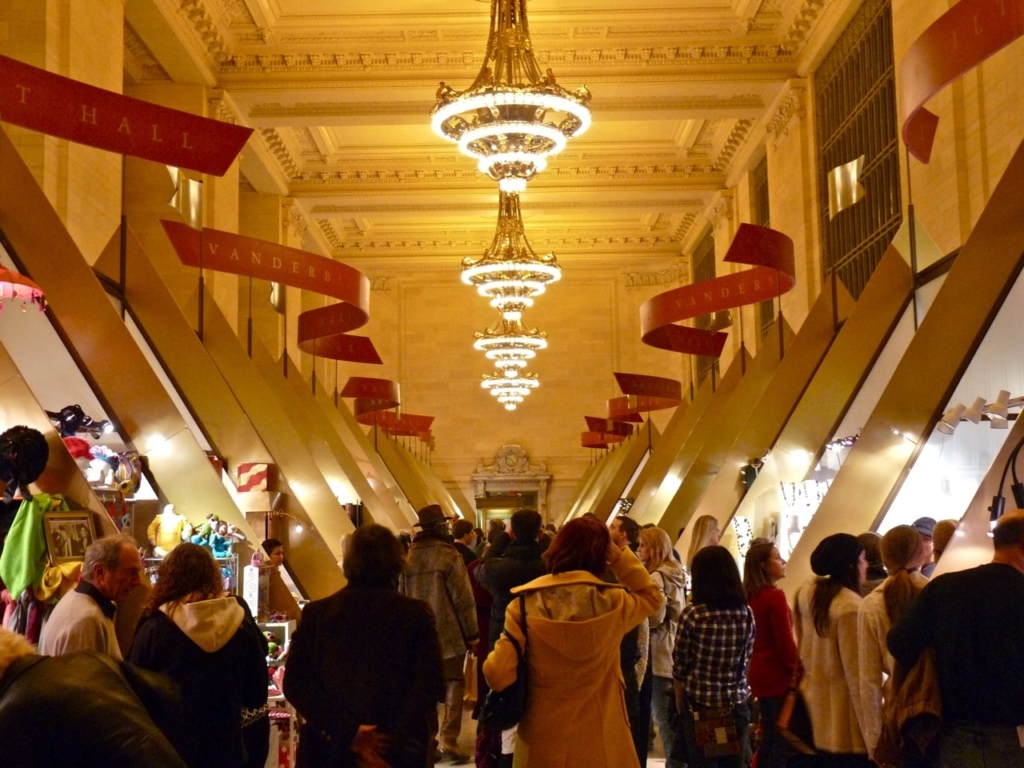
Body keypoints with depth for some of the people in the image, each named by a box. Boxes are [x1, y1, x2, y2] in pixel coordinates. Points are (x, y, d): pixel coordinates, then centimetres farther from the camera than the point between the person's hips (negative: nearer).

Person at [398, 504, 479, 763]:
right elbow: (463, 599, -11)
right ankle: (449, 741, -3)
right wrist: (472, 632, -3)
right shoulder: (450, 556, -12)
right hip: (449, 633, -5)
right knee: (453, 685, 4)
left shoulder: (408, 558, 3)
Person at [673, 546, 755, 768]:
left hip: (700, 706, -3)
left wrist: (679, 702, 8)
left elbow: (680, 665, -7)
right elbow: (745, 663, 2)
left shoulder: (692, 614, -13)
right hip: (737, 705, 3)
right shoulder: (747, 614, -4)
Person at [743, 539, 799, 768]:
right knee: (781, 741, -2)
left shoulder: (750, 596, 7)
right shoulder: (775, 596, -17)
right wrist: (797, 669, -4)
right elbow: (785, 642, -18)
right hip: (777, 675, -8)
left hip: (759, 673, 8)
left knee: (768, 738, 17)